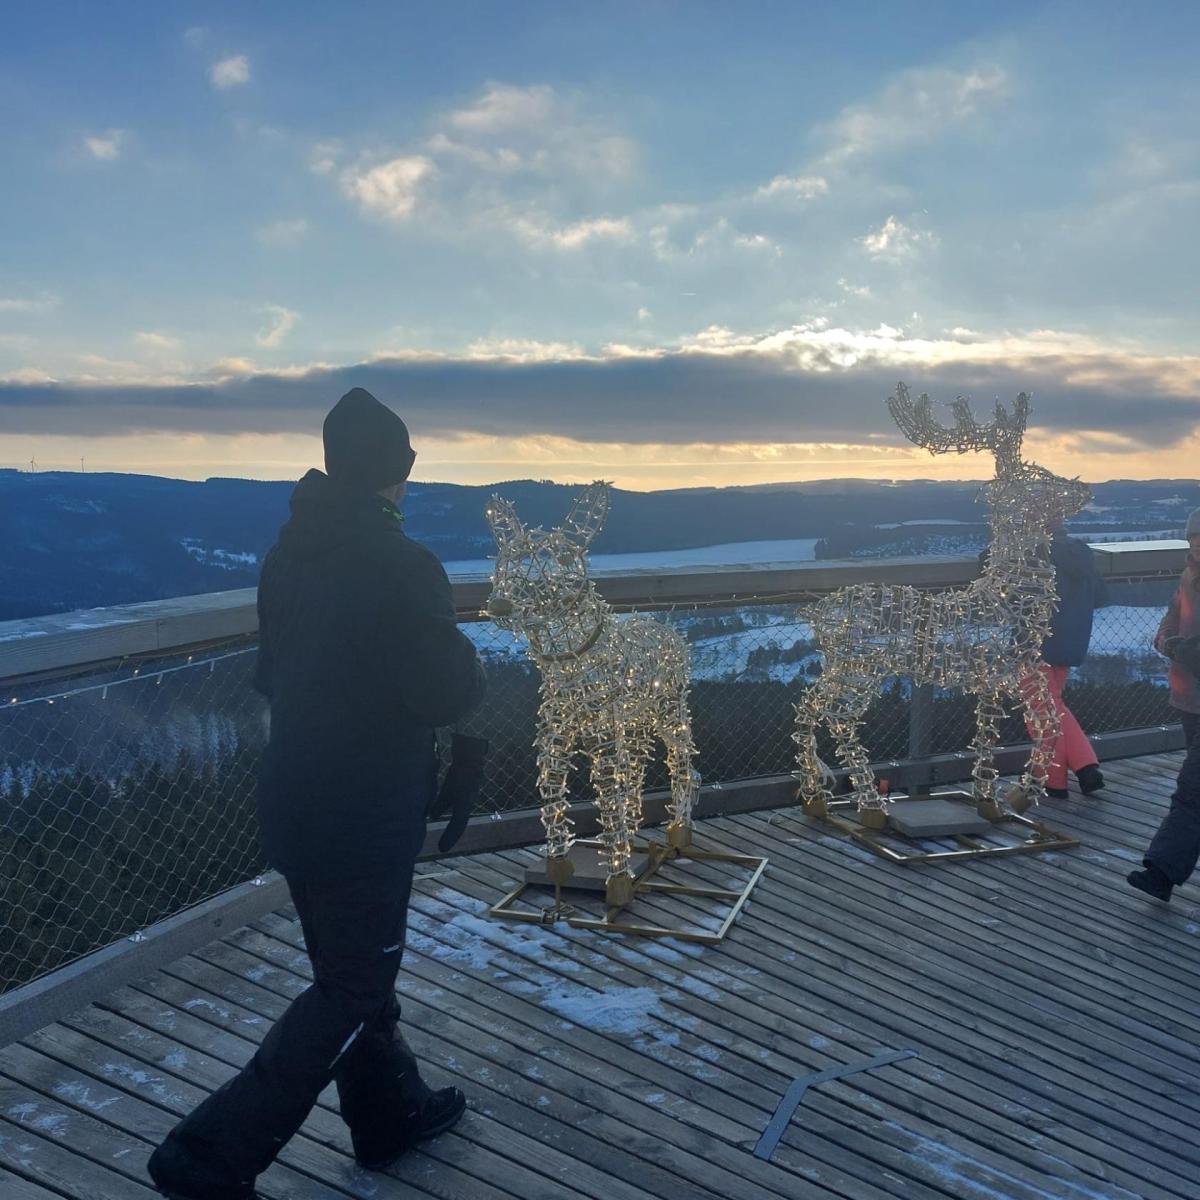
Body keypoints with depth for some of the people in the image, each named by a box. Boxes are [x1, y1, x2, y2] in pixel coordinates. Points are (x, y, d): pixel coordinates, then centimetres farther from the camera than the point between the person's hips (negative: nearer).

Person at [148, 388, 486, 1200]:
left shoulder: (289, 554, 2)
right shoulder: (401, 566, -22)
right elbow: (450, 694, -17)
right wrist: (466, 662, 2)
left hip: (294, 800, 8)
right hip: (366, 817, -8)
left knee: (352, 970, 22)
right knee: (353, 992, 7)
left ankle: (391, 1112, 39)